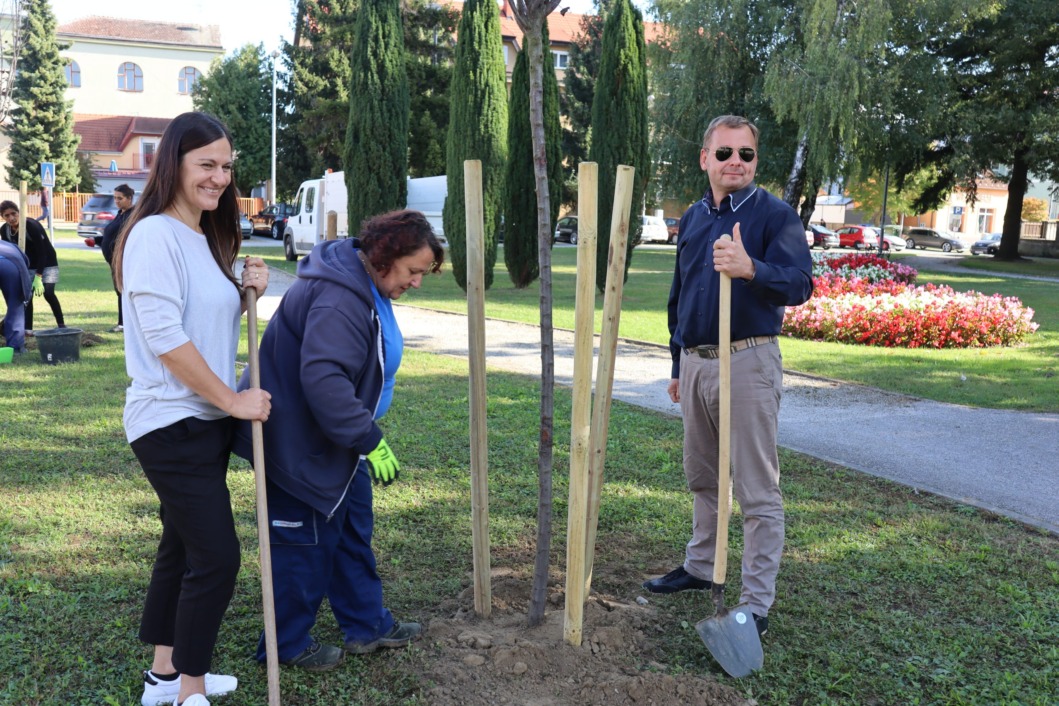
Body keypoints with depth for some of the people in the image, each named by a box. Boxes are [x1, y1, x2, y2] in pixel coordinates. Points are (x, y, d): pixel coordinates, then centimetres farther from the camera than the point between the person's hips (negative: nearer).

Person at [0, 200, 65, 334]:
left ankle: (61, 325, -6)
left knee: (48, 293, -18)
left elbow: (42, 252, -27)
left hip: (47, 264, -5)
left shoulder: (32, 226, -27)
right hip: (28, 266, 5)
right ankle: (28, 329, -3)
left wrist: (38, 277, -31)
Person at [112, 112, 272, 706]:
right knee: (217, 555, -8)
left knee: (183, 546, 16)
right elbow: (165, 338, -21)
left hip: (206, 419, 9)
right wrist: (232, 399, -17)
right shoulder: (155, 235, -15)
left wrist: (247, 294, 2)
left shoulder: (207, 239, 13)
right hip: (172, 423, -9)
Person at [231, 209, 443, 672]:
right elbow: (323, 379, -37)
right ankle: (288, 645, 23)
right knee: (306, 545, 4)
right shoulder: (338, 299, -28)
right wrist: (369, 440, -33)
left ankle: (367, 625, 33)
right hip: (300, 444, -11)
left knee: (352, 529, 19)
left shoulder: (366, 288, 9)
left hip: (334, 442, 11)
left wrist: (365, 435, 25)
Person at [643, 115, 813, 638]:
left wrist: (751, 269, -40)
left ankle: (757, 603, 6)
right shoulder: (692, 219, 13)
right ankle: (700, 567, 36)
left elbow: (799, 284, -21)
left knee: (757, 488, -2)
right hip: (696, 363, 7)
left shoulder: (775, 215, -7)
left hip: (747, 363, -7)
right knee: (702, 478, 19)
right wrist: (679, 365, 20)